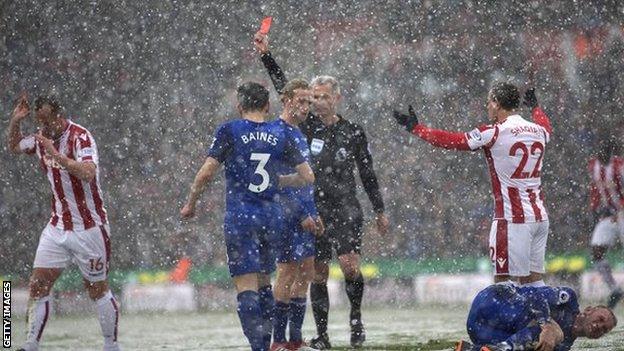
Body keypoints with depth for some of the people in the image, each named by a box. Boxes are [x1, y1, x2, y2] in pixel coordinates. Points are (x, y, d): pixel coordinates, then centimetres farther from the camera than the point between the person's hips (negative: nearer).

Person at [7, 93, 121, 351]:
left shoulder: (80, 137, -18)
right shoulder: (41, 137, 4)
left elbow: (88, 173, -34)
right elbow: (14, 147, 24)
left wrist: (56, 155, -38)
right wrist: (14, 122, 5)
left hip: (89, 228, -6)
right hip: (57, 227, 6)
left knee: (97, 290, 4)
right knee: (37, 285, -4)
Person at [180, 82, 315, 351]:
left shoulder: (229, 131, -3)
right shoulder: (280, 135, 6)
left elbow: (206, 173, -9)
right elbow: (307, 177, 7)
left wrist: (190, 204, 5)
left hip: (240, 217, -4)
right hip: (271, 215, 4)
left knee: (246, 286, -7)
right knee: (264, 282, 18)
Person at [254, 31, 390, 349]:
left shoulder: (353, 132, 2)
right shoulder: (307, 125, 3)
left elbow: (367, 173, 11)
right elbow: (283, 88, -3)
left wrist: (379, 211, 15)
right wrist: (266, 56, -10)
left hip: (346, 209, -1)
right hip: (313, 210, 1)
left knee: (350, 267, -14)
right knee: (318, 274, 2)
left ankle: (356, 318, 10)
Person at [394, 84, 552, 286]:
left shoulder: (494, 133, -10)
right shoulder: (539, 130, 11)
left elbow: (451, 141, -5)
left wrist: (415, 128, 6)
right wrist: (535, 106, 58)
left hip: (513, 219, -7)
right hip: (539, 216, 7)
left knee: (502, 281, -6)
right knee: (533, 281, 9)